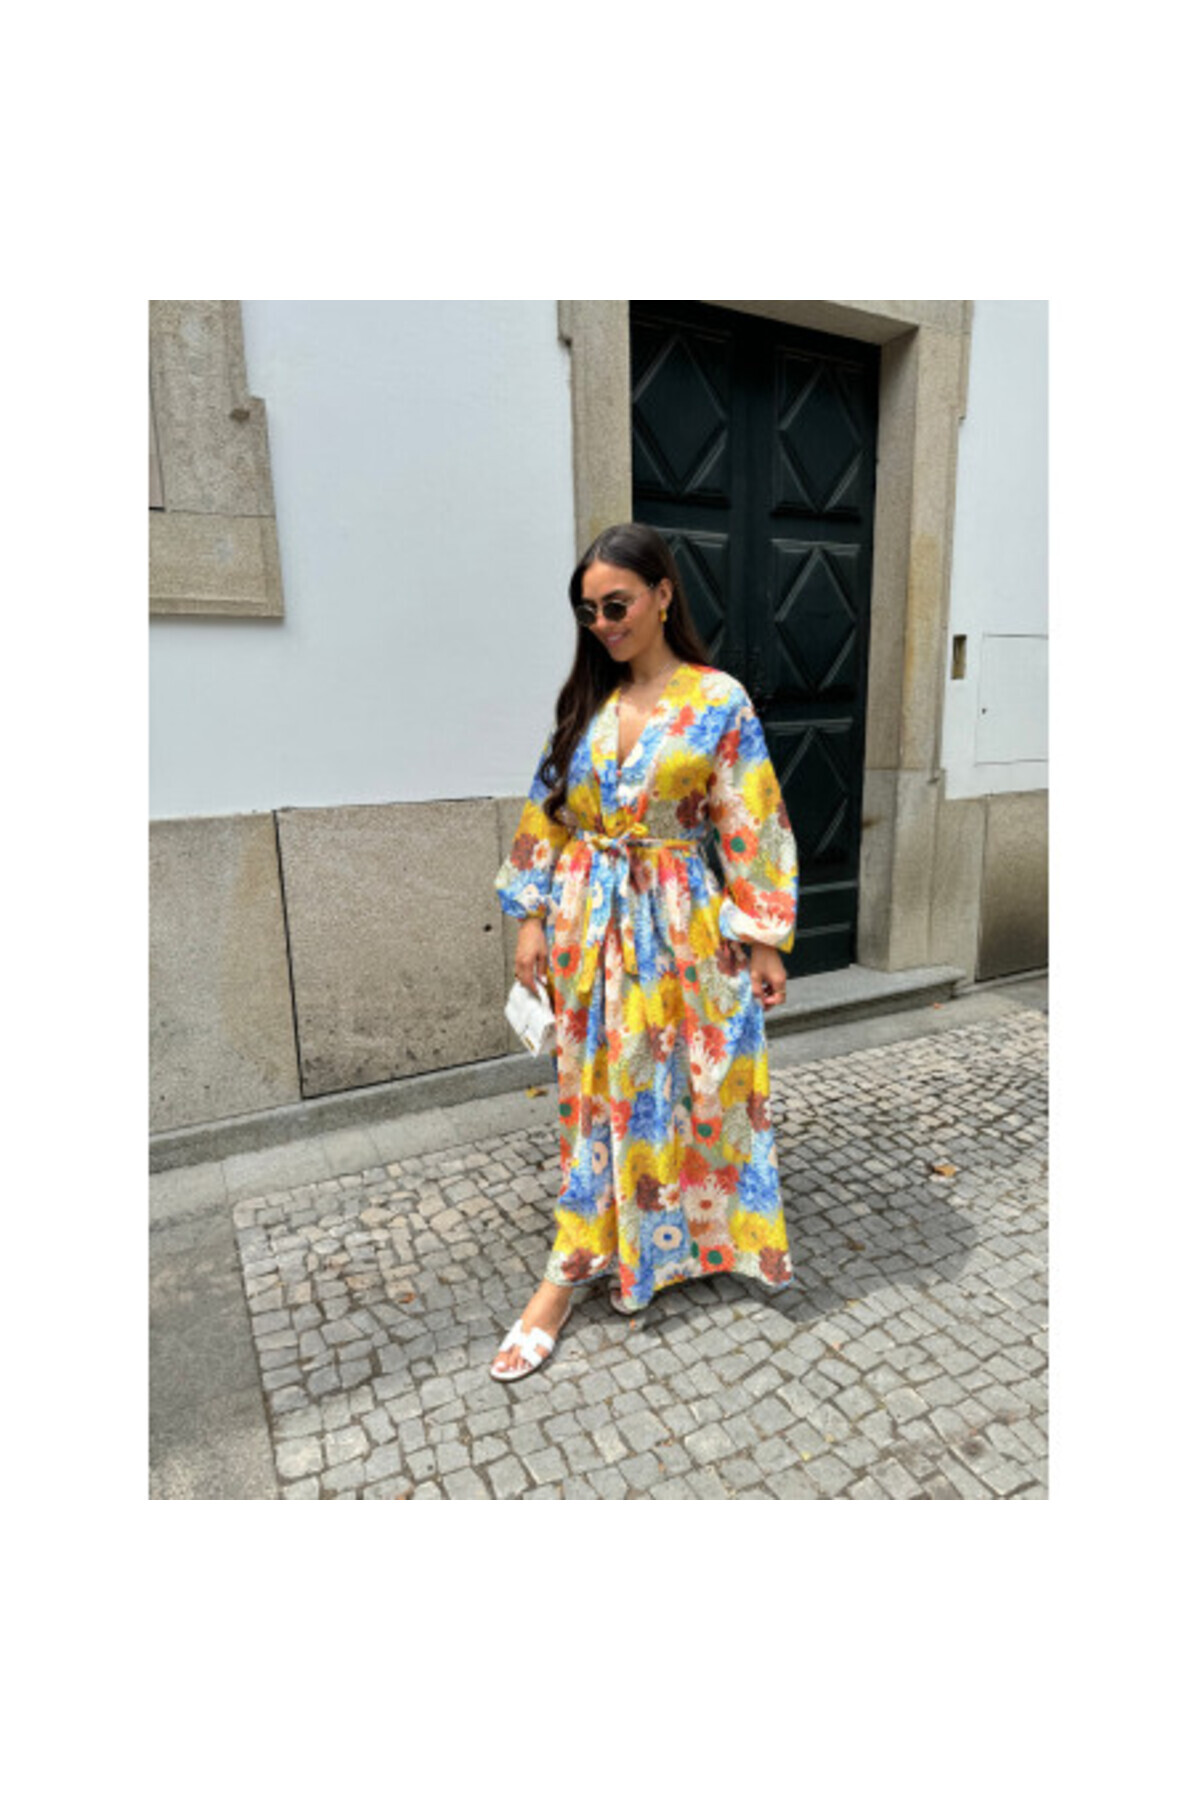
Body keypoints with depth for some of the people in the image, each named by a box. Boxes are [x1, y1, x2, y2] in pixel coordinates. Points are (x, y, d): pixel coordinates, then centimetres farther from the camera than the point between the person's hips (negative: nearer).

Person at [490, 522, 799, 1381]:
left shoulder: (718, 700, -6)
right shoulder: (585, 702, 6)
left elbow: (752, 829, -7)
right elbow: (548, 814, 7)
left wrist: (765, 939, -8)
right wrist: (534, 917, 2)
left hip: (678, 925, -3)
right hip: (589, 920, 3)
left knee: (690, 1083, 7)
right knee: (597, 1088, 12)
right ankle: (576, 1263, 27)